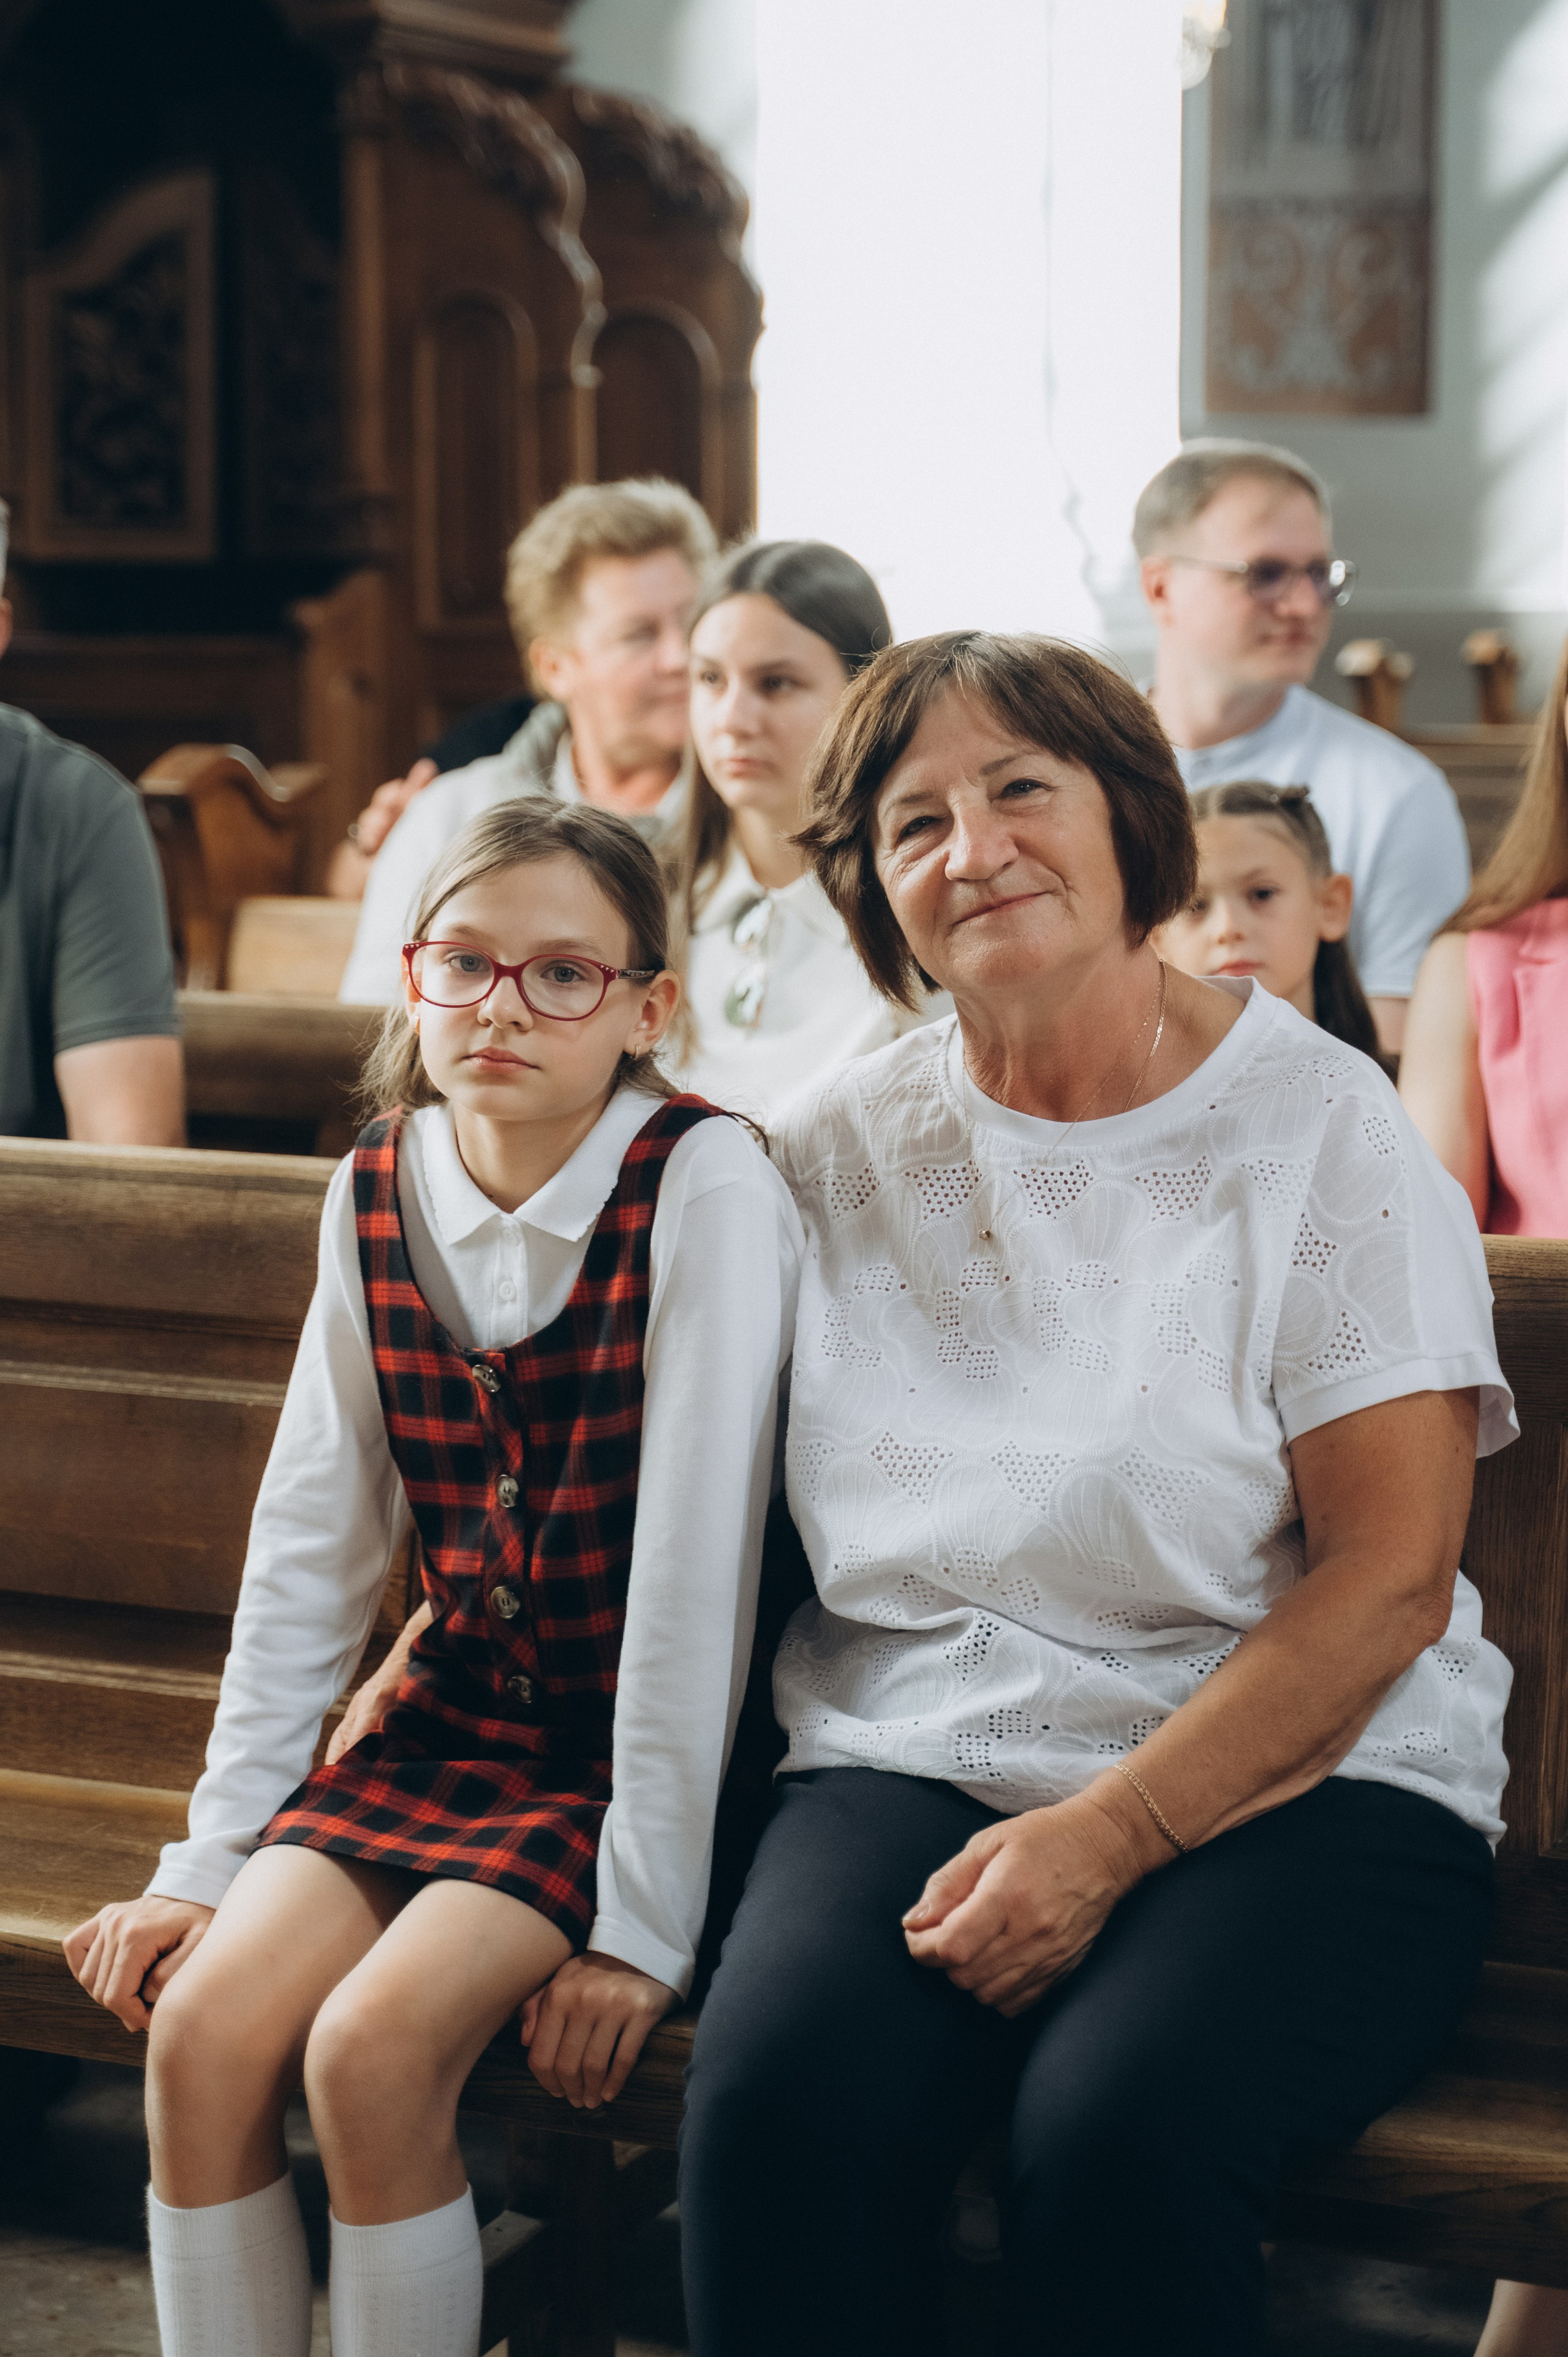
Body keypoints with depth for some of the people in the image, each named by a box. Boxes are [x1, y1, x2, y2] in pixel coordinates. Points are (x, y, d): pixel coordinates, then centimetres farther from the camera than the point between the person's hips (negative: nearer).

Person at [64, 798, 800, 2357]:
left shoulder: (706, 1188, -16)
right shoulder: (378, 1194, 1)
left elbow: (697, 1553, -19)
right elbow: (310, 1548, 4)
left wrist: (643, 1916, -21)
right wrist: (209, 1858, 0)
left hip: (644, 1743, -5)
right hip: (457, 1716, 5)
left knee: (371, 2050, -23)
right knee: (202, 2027, -15)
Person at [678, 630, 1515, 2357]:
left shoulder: (1318, 1130, -3)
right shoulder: (841, 1148, 10)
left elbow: (1387, 1581, -8)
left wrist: (1108, 1834, -16)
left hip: (1291, 1783, -2)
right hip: (915, 1759, 3)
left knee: (1123, 2122, -32)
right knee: (779, 2091, -28)